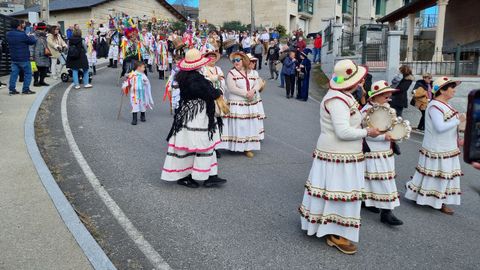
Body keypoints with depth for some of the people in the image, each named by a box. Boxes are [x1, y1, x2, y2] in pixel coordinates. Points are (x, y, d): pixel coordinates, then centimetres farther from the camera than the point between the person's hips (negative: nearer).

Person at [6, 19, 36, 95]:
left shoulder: (8, 34, 3)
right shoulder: (22, 35, -19)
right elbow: (33, 41, -9)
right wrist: (31, 36, 14)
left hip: (14, 58, 7)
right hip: (23, 58, -7)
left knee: (14, 73, 10)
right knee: (28, 73, 4)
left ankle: (11, 89, 8)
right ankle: (26, 89, 2)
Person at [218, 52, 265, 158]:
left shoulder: (250, 73, 15)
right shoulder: (231, 73, -2)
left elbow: (258, 84, 9)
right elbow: (232, 88, -13)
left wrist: (253, 91, -13)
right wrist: (246, 93, -18)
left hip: (251, 104, 5)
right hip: (237, 105, -5)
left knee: (250, 125, 4)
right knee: (238, 125, -7)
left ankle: (248, 147, 11)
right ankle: (237, 146, 3)